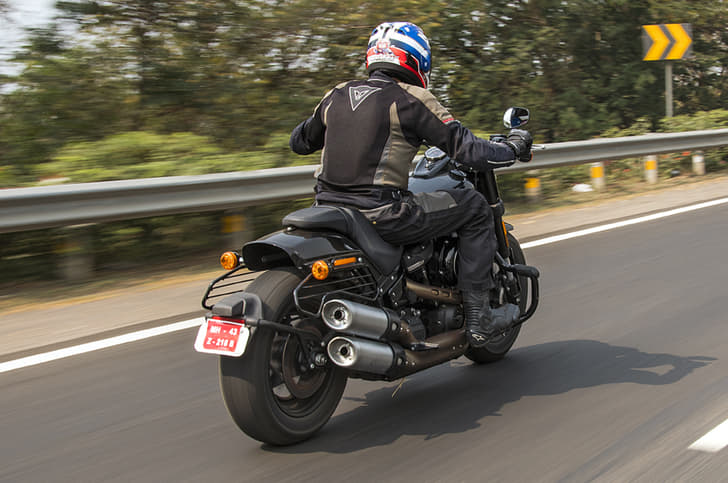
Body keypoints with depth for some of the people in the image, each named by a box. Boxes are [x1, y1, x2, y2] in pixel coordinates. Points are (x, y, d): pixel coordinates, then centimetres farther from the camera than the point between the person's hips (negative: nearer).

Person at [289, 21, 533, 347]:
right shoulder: (410, 99, -4)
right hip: (381, 216, -7)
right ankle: (478, 318, 9)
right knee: (475, 208, 9)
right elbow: (466, 149, -7)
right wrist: (513, 149, 12)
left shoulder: (337, 95, 13)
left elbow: (299, 141, 28)